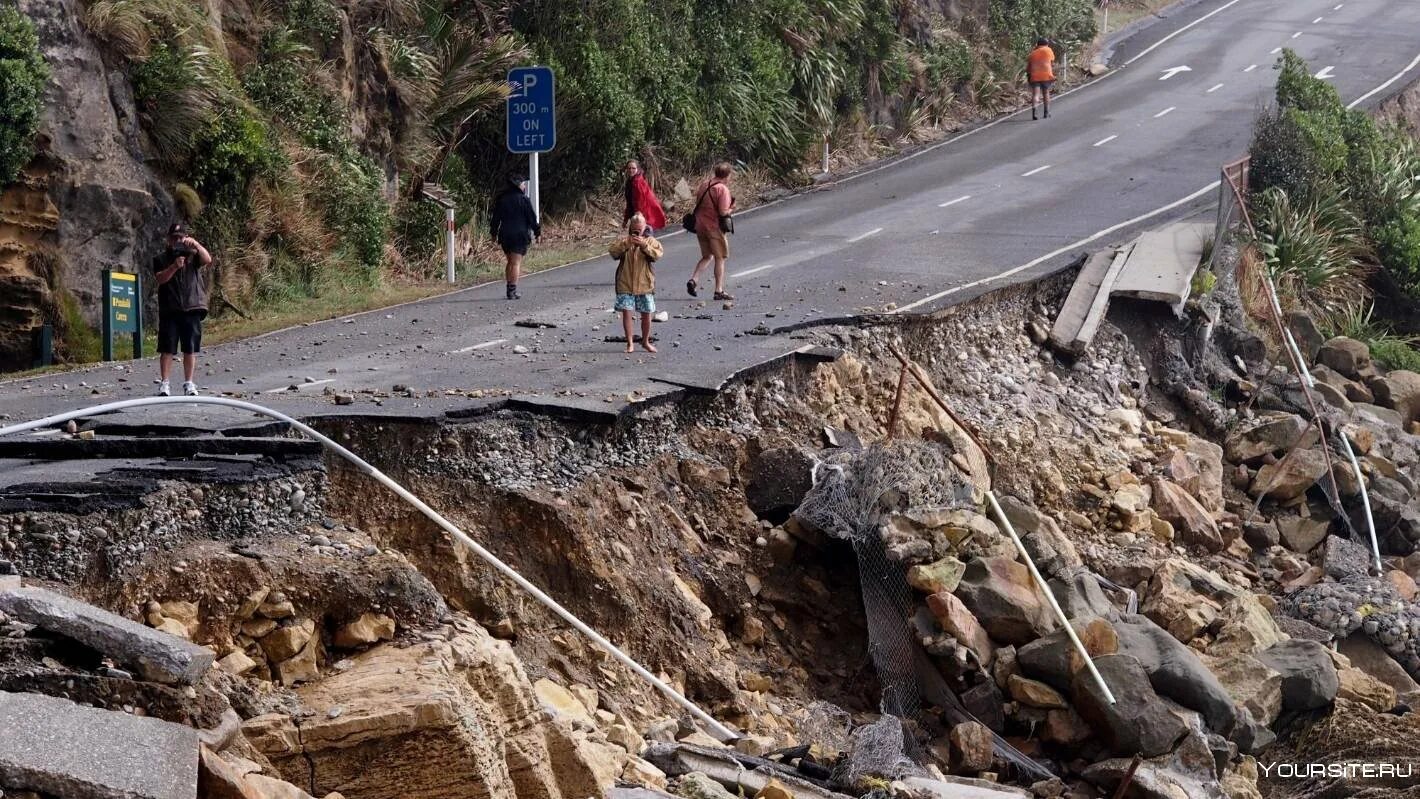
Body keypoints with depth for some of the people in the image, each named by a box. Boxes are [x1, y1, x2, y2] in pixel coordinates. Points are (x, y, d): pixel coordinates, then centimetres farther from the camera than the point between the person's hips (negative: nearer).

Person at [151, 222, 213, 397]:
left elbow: (207, 260, -10)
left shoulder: (193, 255, 10)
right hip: (169, 310, -1)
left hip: (192, 309, 1)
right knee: (167, 349, -3)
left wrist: (196, 244, -24)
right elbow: (160, 278, -6)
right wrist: (174, 266, -22)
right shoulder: (161, 259, 9)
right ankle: (164, 384, -1)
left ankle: (189, 384, 10)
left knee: (190, 349, 3)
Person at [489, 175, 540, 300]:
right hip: (520, 235, -5)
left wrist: (494, 233, 19)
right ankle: (512, 290, -12)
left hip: (505, 235, 5)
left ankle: (509, 288, 17)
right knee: (516, 263, -5)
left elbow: (495, 218, 9)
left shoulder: (501, 200, 6)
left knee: (510, 262, 18)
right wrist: (537, 231, 5)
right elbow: (532, 218, -6)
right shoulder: (524, 200, -7)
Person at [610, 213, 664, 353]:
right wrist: (626, 243, -22)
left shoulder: (651, 241, 4)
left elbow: (657, 255, -13)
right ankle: (630, 343, 6)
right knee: (627, 312, -6)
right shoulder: (623, 240, 5)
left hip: (645, 285, 0)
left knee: (647, 314, 5)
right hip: (625, 284, 0)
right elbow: (613, 252, -11)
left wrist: (644, 245, -24)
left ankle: (645, 341, 25)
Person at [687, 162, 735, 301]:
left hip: (700, 225, 7)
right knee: (720, 258, 4)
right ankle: (719, 291, 3)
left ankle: (693, 280, 2)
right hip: (715, 227, -7)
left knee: (707, 256, 20)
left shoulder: (704, 185, 7)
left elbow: (697, 204, 15)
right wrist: (731, 209, -1)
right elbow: (723, 212, -20)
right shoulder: (722, 189, -16)